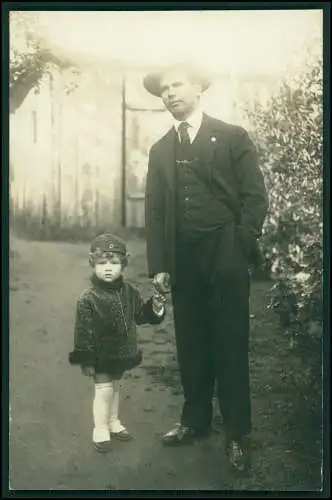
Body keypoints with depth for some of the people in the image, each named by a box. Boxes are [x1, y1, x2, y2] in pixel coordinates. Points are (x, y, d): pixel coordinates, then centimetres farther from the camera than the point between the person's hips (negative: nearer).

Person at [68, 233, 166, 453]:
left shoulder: (129, 292, -2)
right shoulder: (88, 299, -19)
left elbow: (141, 315, 9)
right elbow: (84, 332, -17)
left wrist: (155, 307, -11)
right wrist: (86, 360, -17)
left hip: (122, 354, 6)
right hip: (101, 358, -6)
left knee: (115, 388, 20)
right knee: (104, 390, 0)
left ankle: (113, 423, 38)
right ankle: (101, 431, 15)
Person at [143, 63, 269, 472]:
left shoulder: (233, 137, 3)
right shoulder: (160, 150, 14)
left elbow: (255, 197, -2)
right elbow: (154, 212, 11)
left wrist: (241, 250, -9)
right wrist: (158, 264, 2)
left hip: (225, 257, -4)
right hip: (181, 259, 4)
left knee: (230, 345, 1)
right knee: (190, 344, 9)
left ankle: (237, 433, 11)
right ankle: (195, 420, 24)